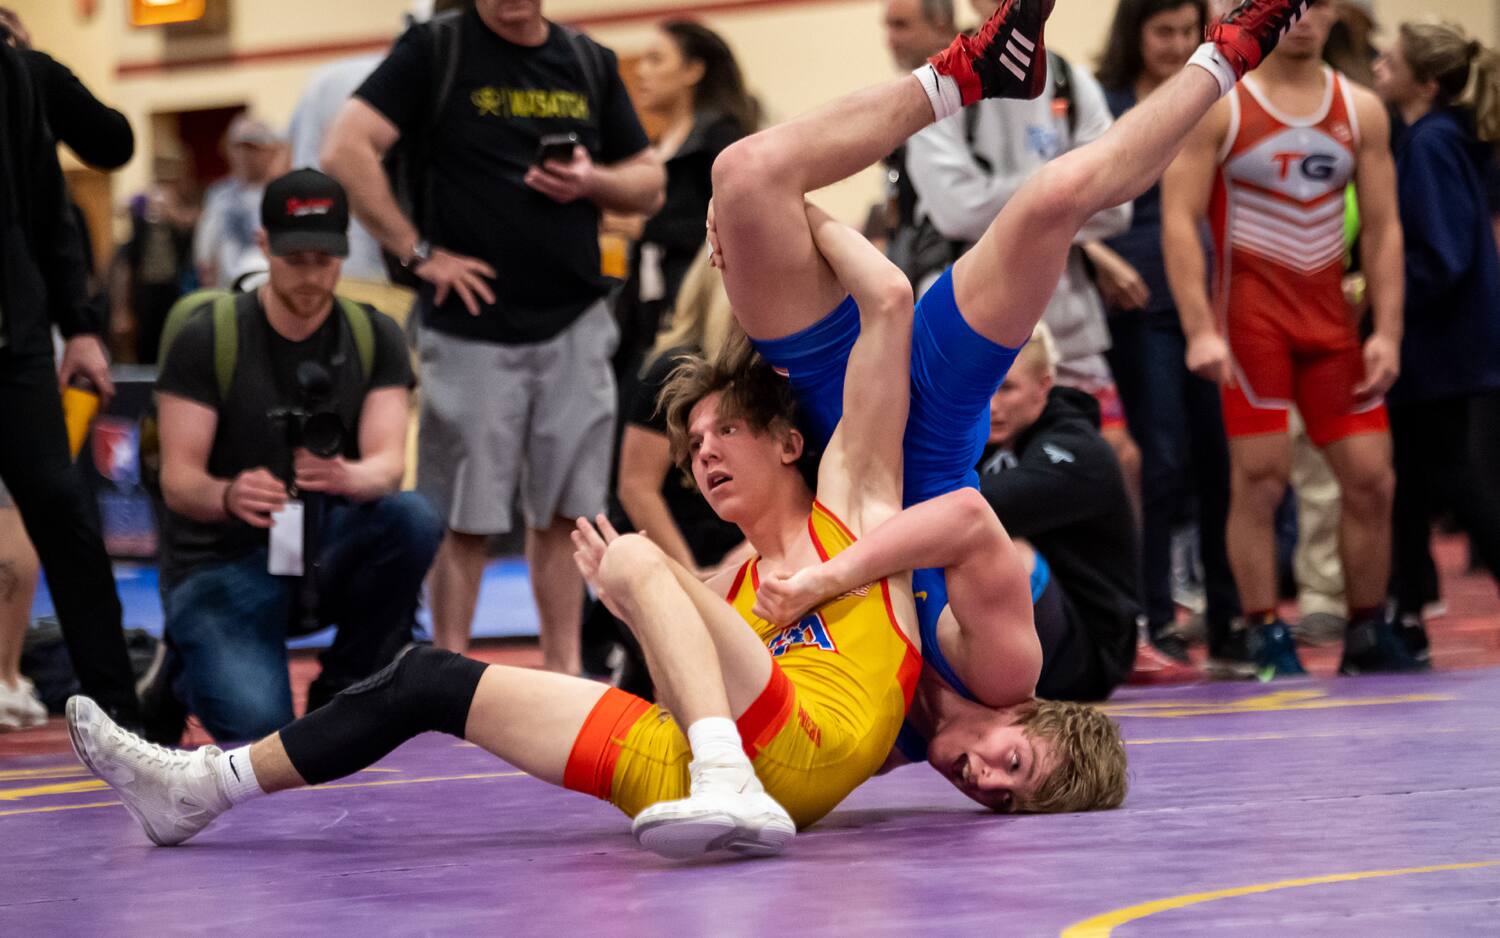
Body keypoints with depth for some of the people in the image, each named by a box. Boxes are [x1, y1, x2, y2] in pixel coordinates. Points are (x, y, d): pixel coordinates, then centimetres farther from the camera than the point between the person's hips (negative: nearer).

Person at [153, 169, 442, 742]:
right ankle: (186, 670, 12)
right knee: (255, 724, -28)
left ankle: (341, 694, -7)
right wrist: (229, 496, -38)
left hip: (325, 552, 3)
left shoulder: (375, 339, -1)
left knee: (413, 520, -30)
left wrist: (350, 477, -40)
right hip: (223, 565, -2)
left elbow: (389, 463, -14)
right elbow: (178, 481, -14)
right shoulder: (206, 340, -9)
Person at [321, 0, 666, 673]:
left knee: (565, 510, 8)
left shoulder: (590, 63, 11)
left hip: (575, 322, 4)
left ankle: (563, 673, 17)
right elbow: (346, 152, -12)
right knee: (464, 517, 1)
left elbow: (649, 184, 15)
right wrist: (419, 253, -13)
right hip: (471, 325, -4)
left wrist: (592, 181, -7)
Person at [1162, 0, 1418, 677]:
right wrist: (1199, 332, -18)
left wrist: (1387, 331, -2)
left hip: (1330, 317, 4)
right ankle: (1261, 634, 2)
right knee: (1259, 477, -7)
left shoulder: (1362, 111, 8)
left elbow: (1383, 228, 8)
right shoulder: (1216, 105, -4)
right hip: (1250, 316, -4)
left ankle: (1368, 635, 14)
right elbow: (1179, 221, -9)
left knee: (1371, 477, 1)